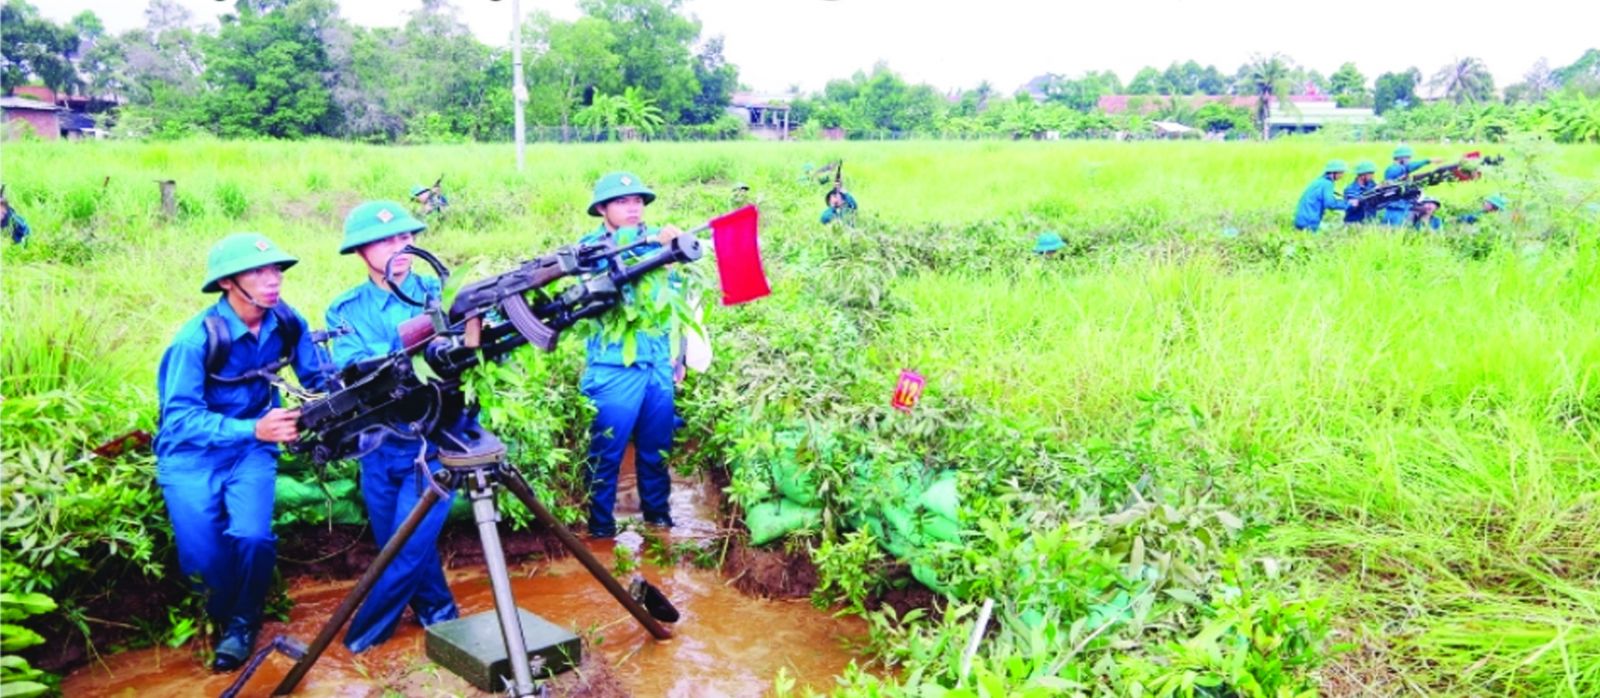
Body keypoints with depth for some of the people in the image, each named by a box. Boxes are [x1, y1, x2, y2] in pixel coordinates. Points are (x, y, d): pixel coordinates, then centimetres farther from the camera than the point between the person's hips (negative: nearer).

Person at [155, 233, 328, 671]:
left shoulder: (287, 323, -11)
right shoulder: (197, 338, -23)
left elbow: (319, 379, -1)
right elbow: (179, 417, -26)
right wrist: (253, 428, -38)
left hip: (250, 451, 2)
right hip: (191, 455, -2)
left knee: (253, 537, -19)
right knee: (203, 557, -8)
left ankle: (243, 624, 10)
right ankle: (220, 617, 27)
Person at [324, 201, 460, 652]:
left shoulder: (437, 292, -2)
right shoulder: (345, 310, 1)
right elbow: (349, 373, -15)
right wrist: (408, 341, -32)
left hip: (435, 440, -2)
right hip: (379, 447, 3)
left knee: (411, 544, -6)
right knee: (397, 545, 12)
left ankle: (365, 633, 13)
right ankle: (437, 613, 34)